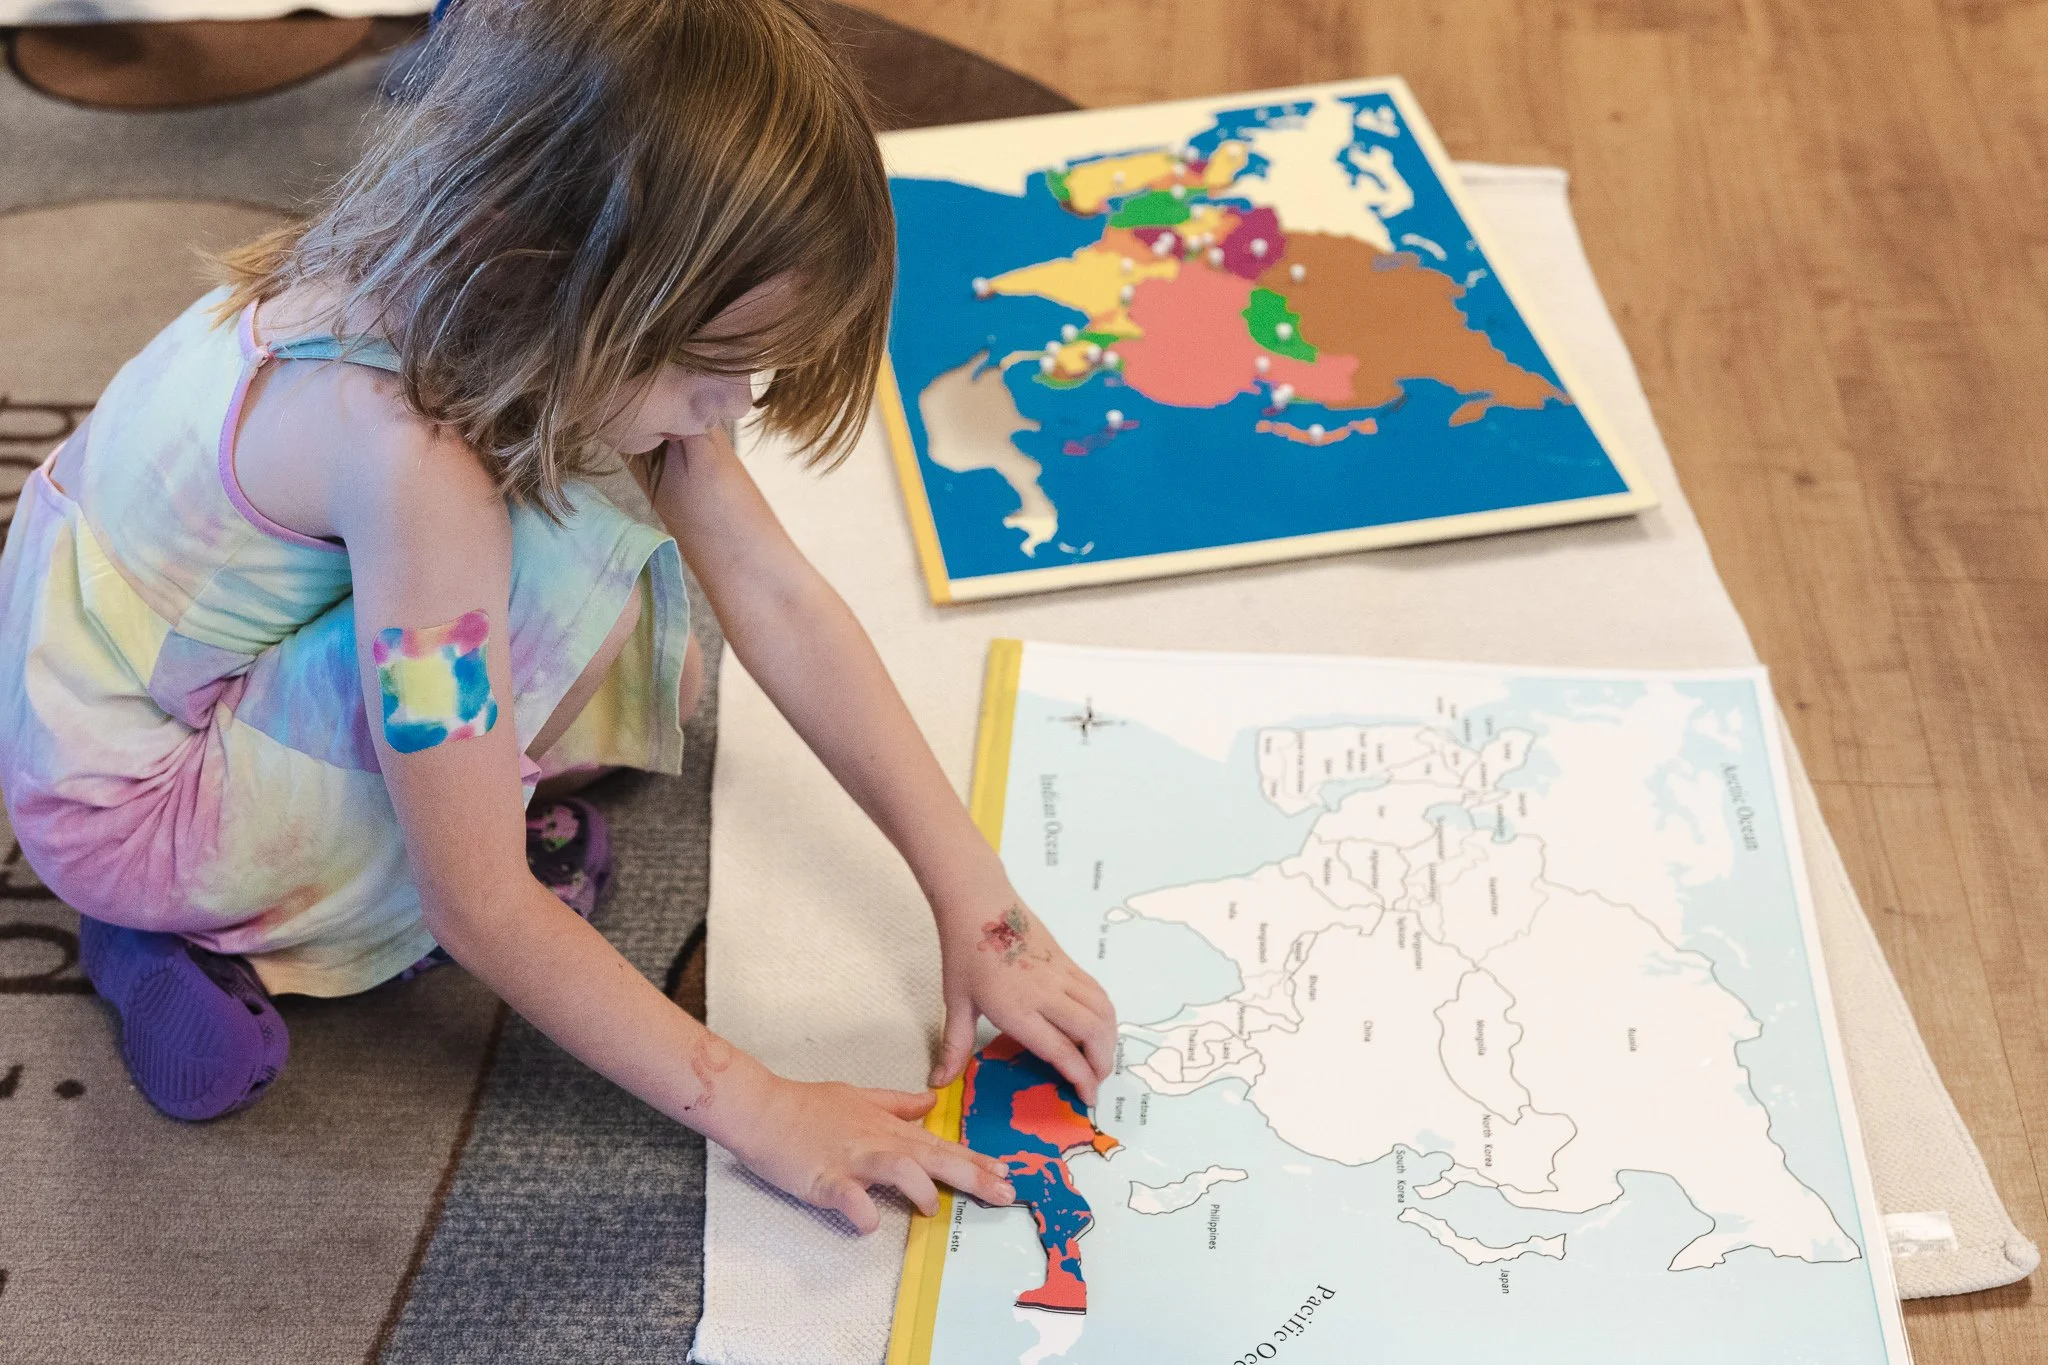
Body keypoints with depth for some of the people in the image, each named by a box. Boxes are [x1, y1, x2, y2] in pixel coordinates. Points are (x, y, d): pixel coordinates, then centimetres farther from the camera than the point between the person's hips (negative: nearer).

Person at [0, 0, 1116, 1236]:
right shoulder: (413, 456, -38)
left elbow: (780, 599, -13)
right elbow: (478, 909, -32)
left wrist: (978, 901, -14)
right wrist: (757, 1110, -26)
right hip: (128, 795, -7)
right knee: (576, 568, -27)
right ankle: (209, 935, -9)